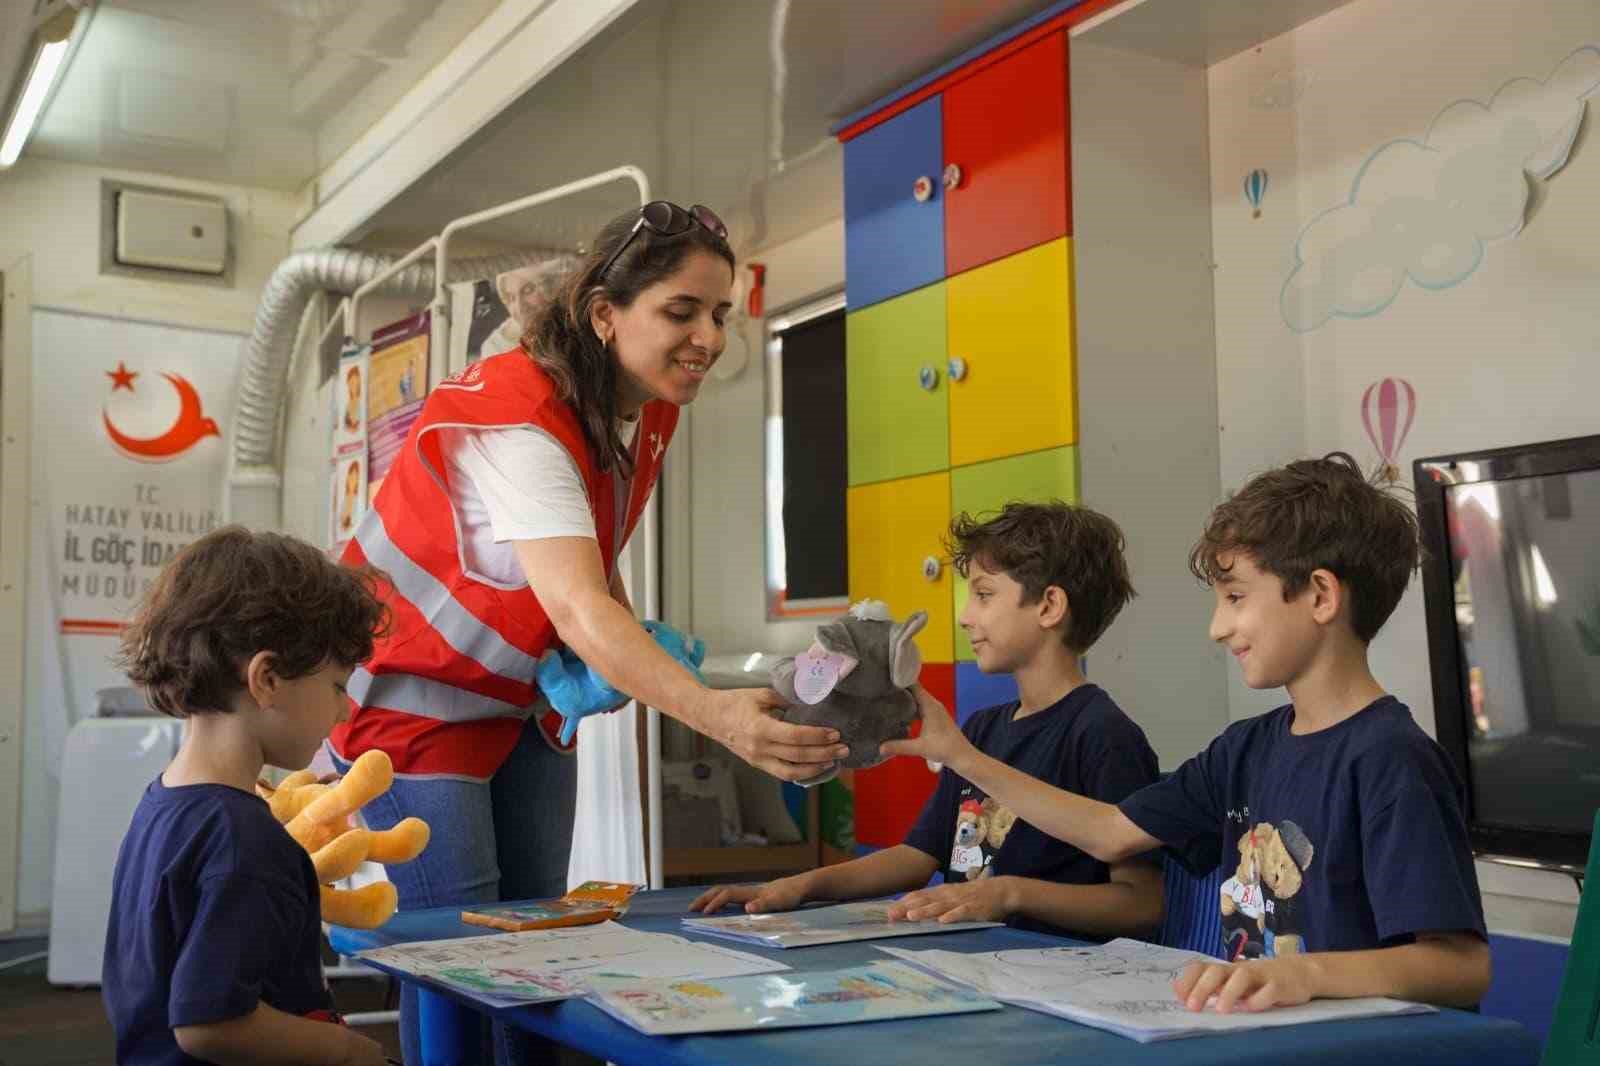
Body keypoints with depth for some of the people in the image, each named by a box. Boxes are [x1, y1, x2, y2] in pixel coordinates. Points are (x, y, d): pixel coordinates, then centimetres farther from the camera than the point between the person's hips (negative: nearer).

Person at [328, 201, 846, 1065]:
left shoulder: (651, 410, -4)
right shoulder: (518, 416, -31)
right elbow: (575, 605, -45)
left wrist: (627, 649, -10)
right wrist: (718, 716, -59)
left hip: (523, 699, 7)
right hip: (417, 697, -7)